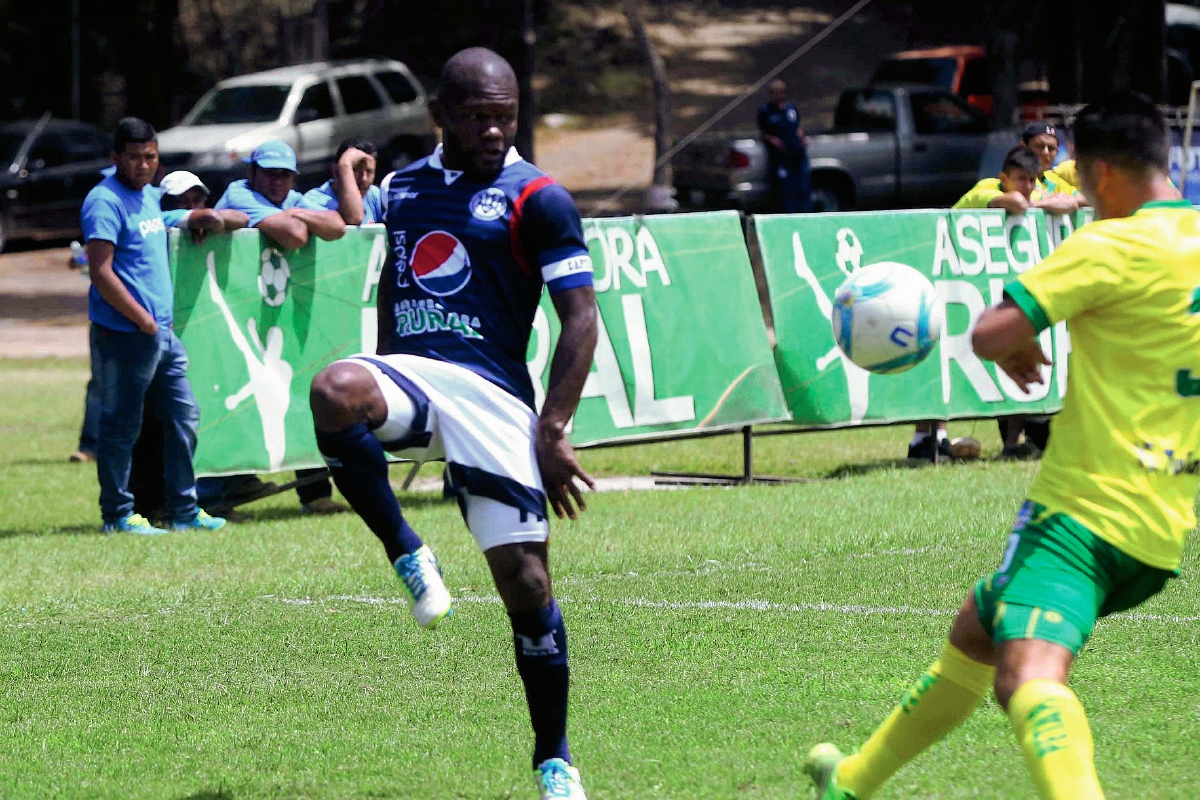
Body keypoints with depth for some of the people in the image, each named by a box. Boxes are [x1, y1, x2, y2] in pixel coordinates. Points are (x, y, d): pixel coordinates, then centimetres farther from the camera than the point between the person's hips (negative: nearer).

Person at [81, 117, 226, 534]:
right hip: (124, 335, -9)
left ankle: (183, 510, 18)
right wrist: (142, 320, -16)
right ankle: (117, 515, 6)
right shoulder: (105, 201, -13)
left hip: (162, 332, 9)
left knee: (183, 416, 11)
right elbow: (101, 272, -19)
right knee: (121, 425, -2)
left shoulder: (149, 195, 15)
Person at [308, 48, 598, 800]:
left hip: (491, 392, -3)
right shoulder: (404, 187, 15)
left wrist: (553, 429, -12)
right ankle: (407, 555, -14)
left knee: (526, 582, -5)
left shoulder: (535, 198, -1)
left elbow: (582, 317, -4)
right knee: (335, 391, -34)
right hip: (408, 375, 3)